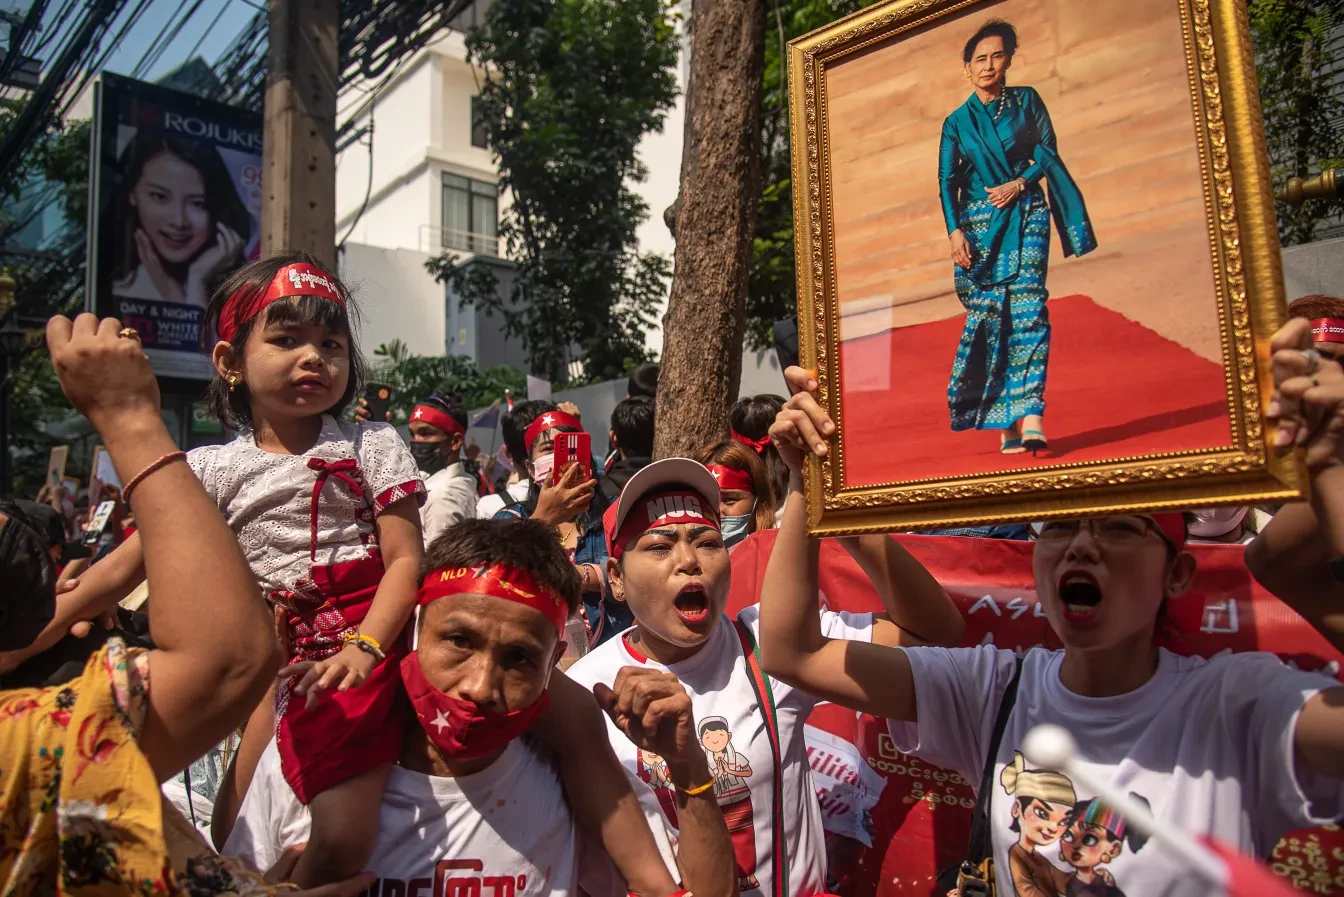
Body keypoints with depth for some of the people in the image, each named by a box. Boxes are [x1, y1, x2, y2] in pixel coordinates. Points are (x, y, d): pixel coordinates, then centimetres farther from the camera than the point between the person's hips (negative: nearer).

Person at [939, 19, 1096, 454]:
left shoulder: (1026, 100, 10)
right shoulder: (957, 121, 9)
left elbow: (1047, 152, 7)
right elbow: (947, 181, 3)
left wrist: (1019, 183, -11)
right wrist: (955, 231, -9)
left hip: (1026, 214, 0)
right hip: (980, 222, 0)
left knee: (1028, 308, -16)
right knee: (988, 314, -6)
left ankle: (1029, 414, -23)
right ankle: (1006, 421, 0)